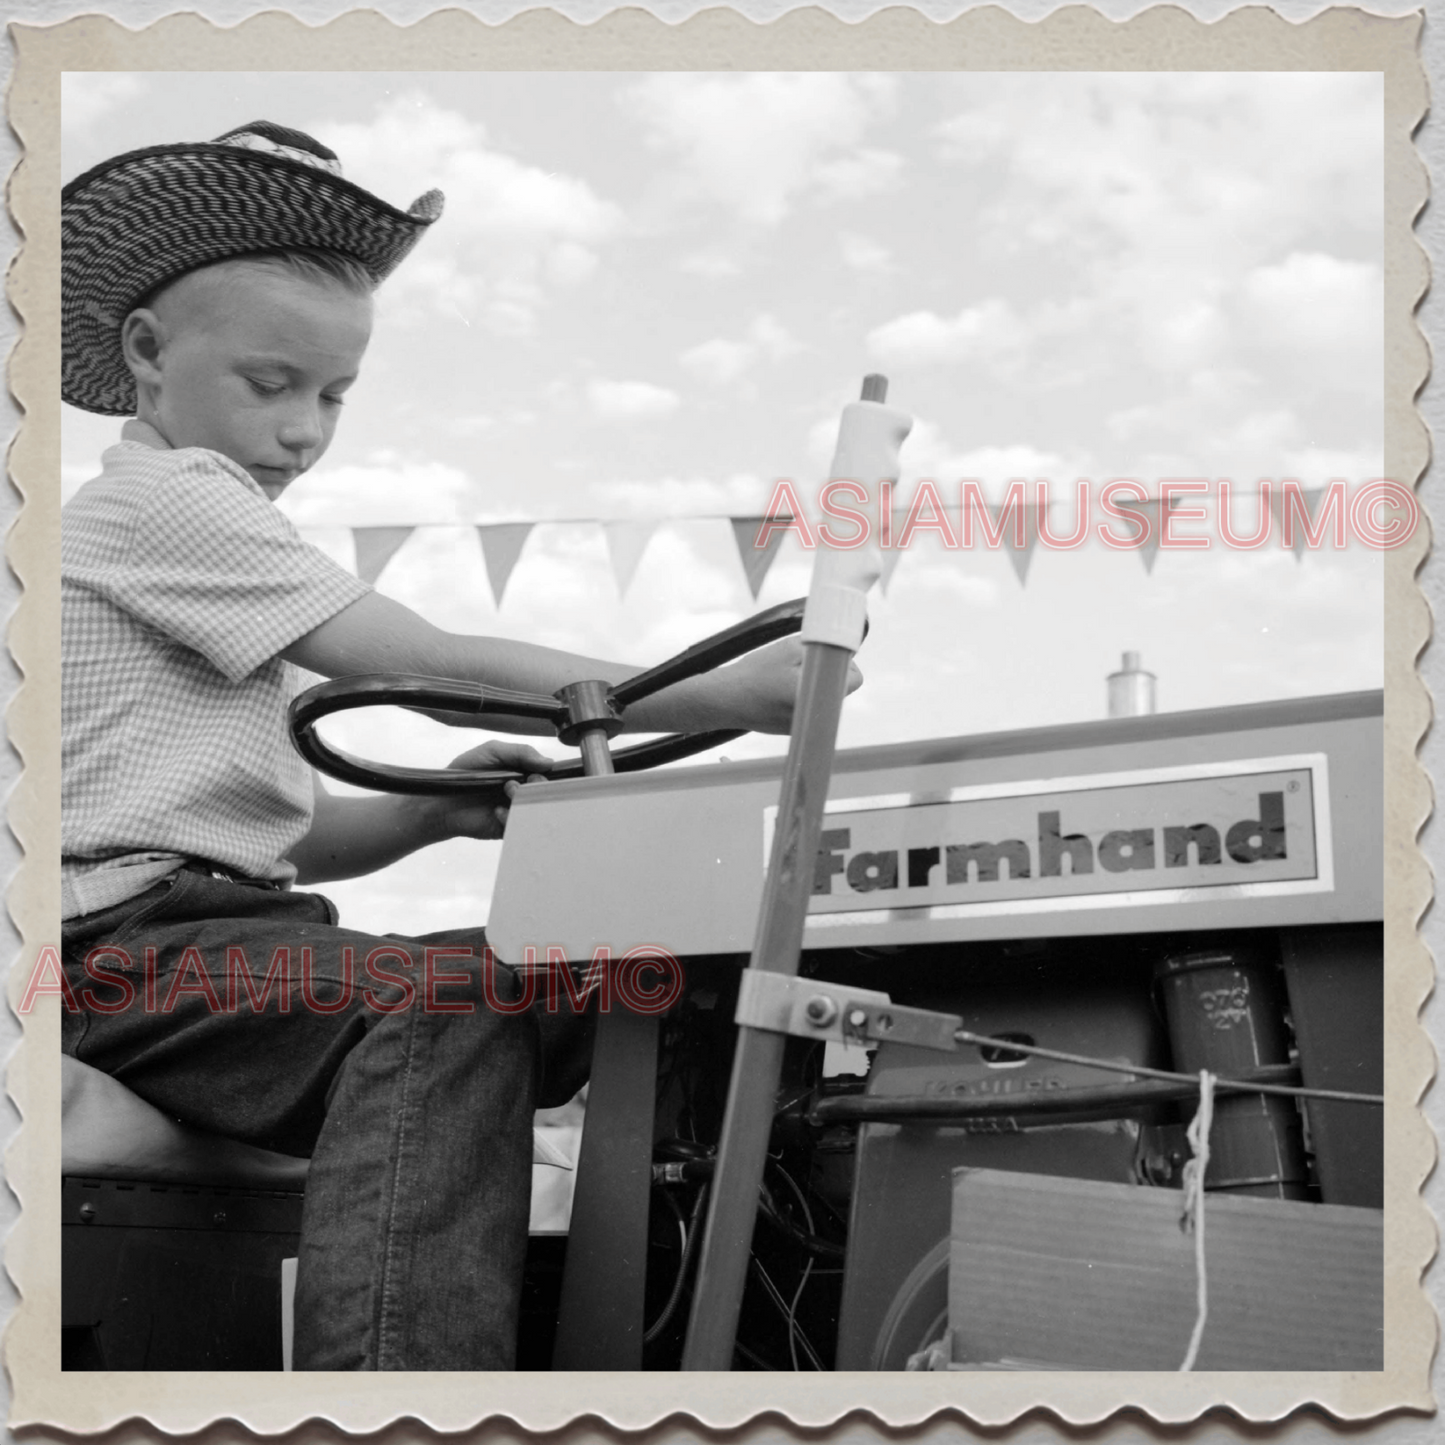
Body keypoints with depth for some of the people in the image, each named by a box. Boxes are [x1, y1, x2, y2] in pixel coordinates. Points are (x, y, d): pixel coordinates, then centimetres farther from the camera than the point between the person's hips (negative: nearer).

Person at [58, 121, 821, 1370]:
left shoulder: (210, 538, 25)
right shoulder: (163, 494, -7)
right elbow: (439, 663, -16)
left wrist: (436, 809, 0)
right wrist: (719, 697, -16)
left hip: (233, 934, 10)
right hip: (133, 938, -10)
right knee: (445, 1002, -35)